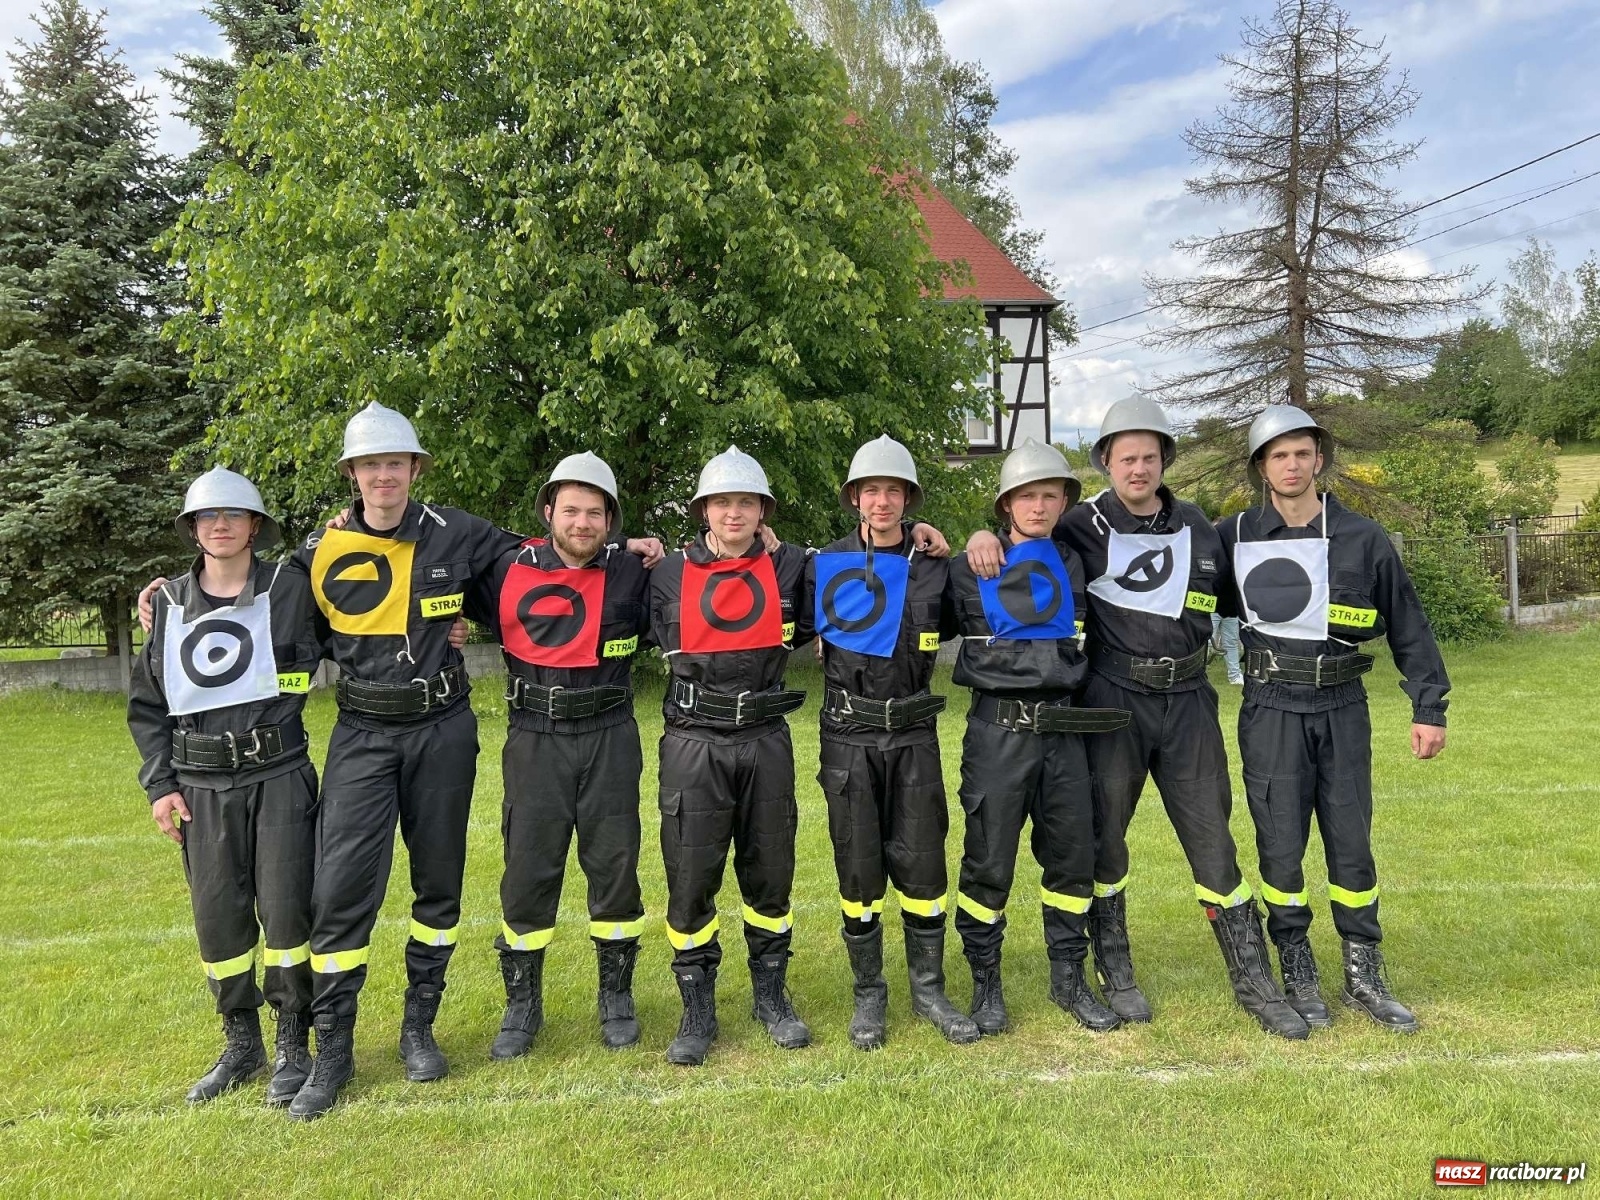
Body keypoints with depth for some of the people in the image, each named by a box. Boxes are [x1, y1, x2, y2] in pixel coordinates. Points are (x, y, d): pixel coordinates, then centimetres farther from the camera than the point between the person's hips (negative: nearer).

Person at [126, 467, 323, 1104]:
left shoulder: (289, 590, -2)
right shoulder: (168, 603, 7)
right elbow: (146, 703, 12)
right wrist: (159, 784, 5)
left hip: (279, 779, -3)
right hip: (202, 788, 3)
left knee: (285, 909, 0)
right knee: (217, 916, 9)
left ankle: (293, 1046, 17)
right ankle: (240, 1045, 27)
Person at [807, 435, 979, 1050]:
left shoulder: (933, 568, 3)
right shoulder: (824, 565, -1)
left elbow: (960, 628, 20)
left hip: (914, 735, 1)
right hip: (849, 738, -1)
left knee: (923, 866, 5)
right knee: (859, 871, 6)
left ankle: (929, 990, 22)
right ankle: (869, 995, 21)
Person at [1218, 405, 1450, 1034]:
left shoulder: (1363, 538, 2)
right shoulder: (1235, 538, -1)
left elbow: (1408, 625, 8)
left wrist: (1428, 706, 7)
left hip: (1343, 707, 1)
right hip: (1271, 710, -1)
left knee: (1352, 844, 8)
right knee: (1281, 845, 4)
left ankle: (1364, 977, 22)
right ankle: (1298, 977, 19)